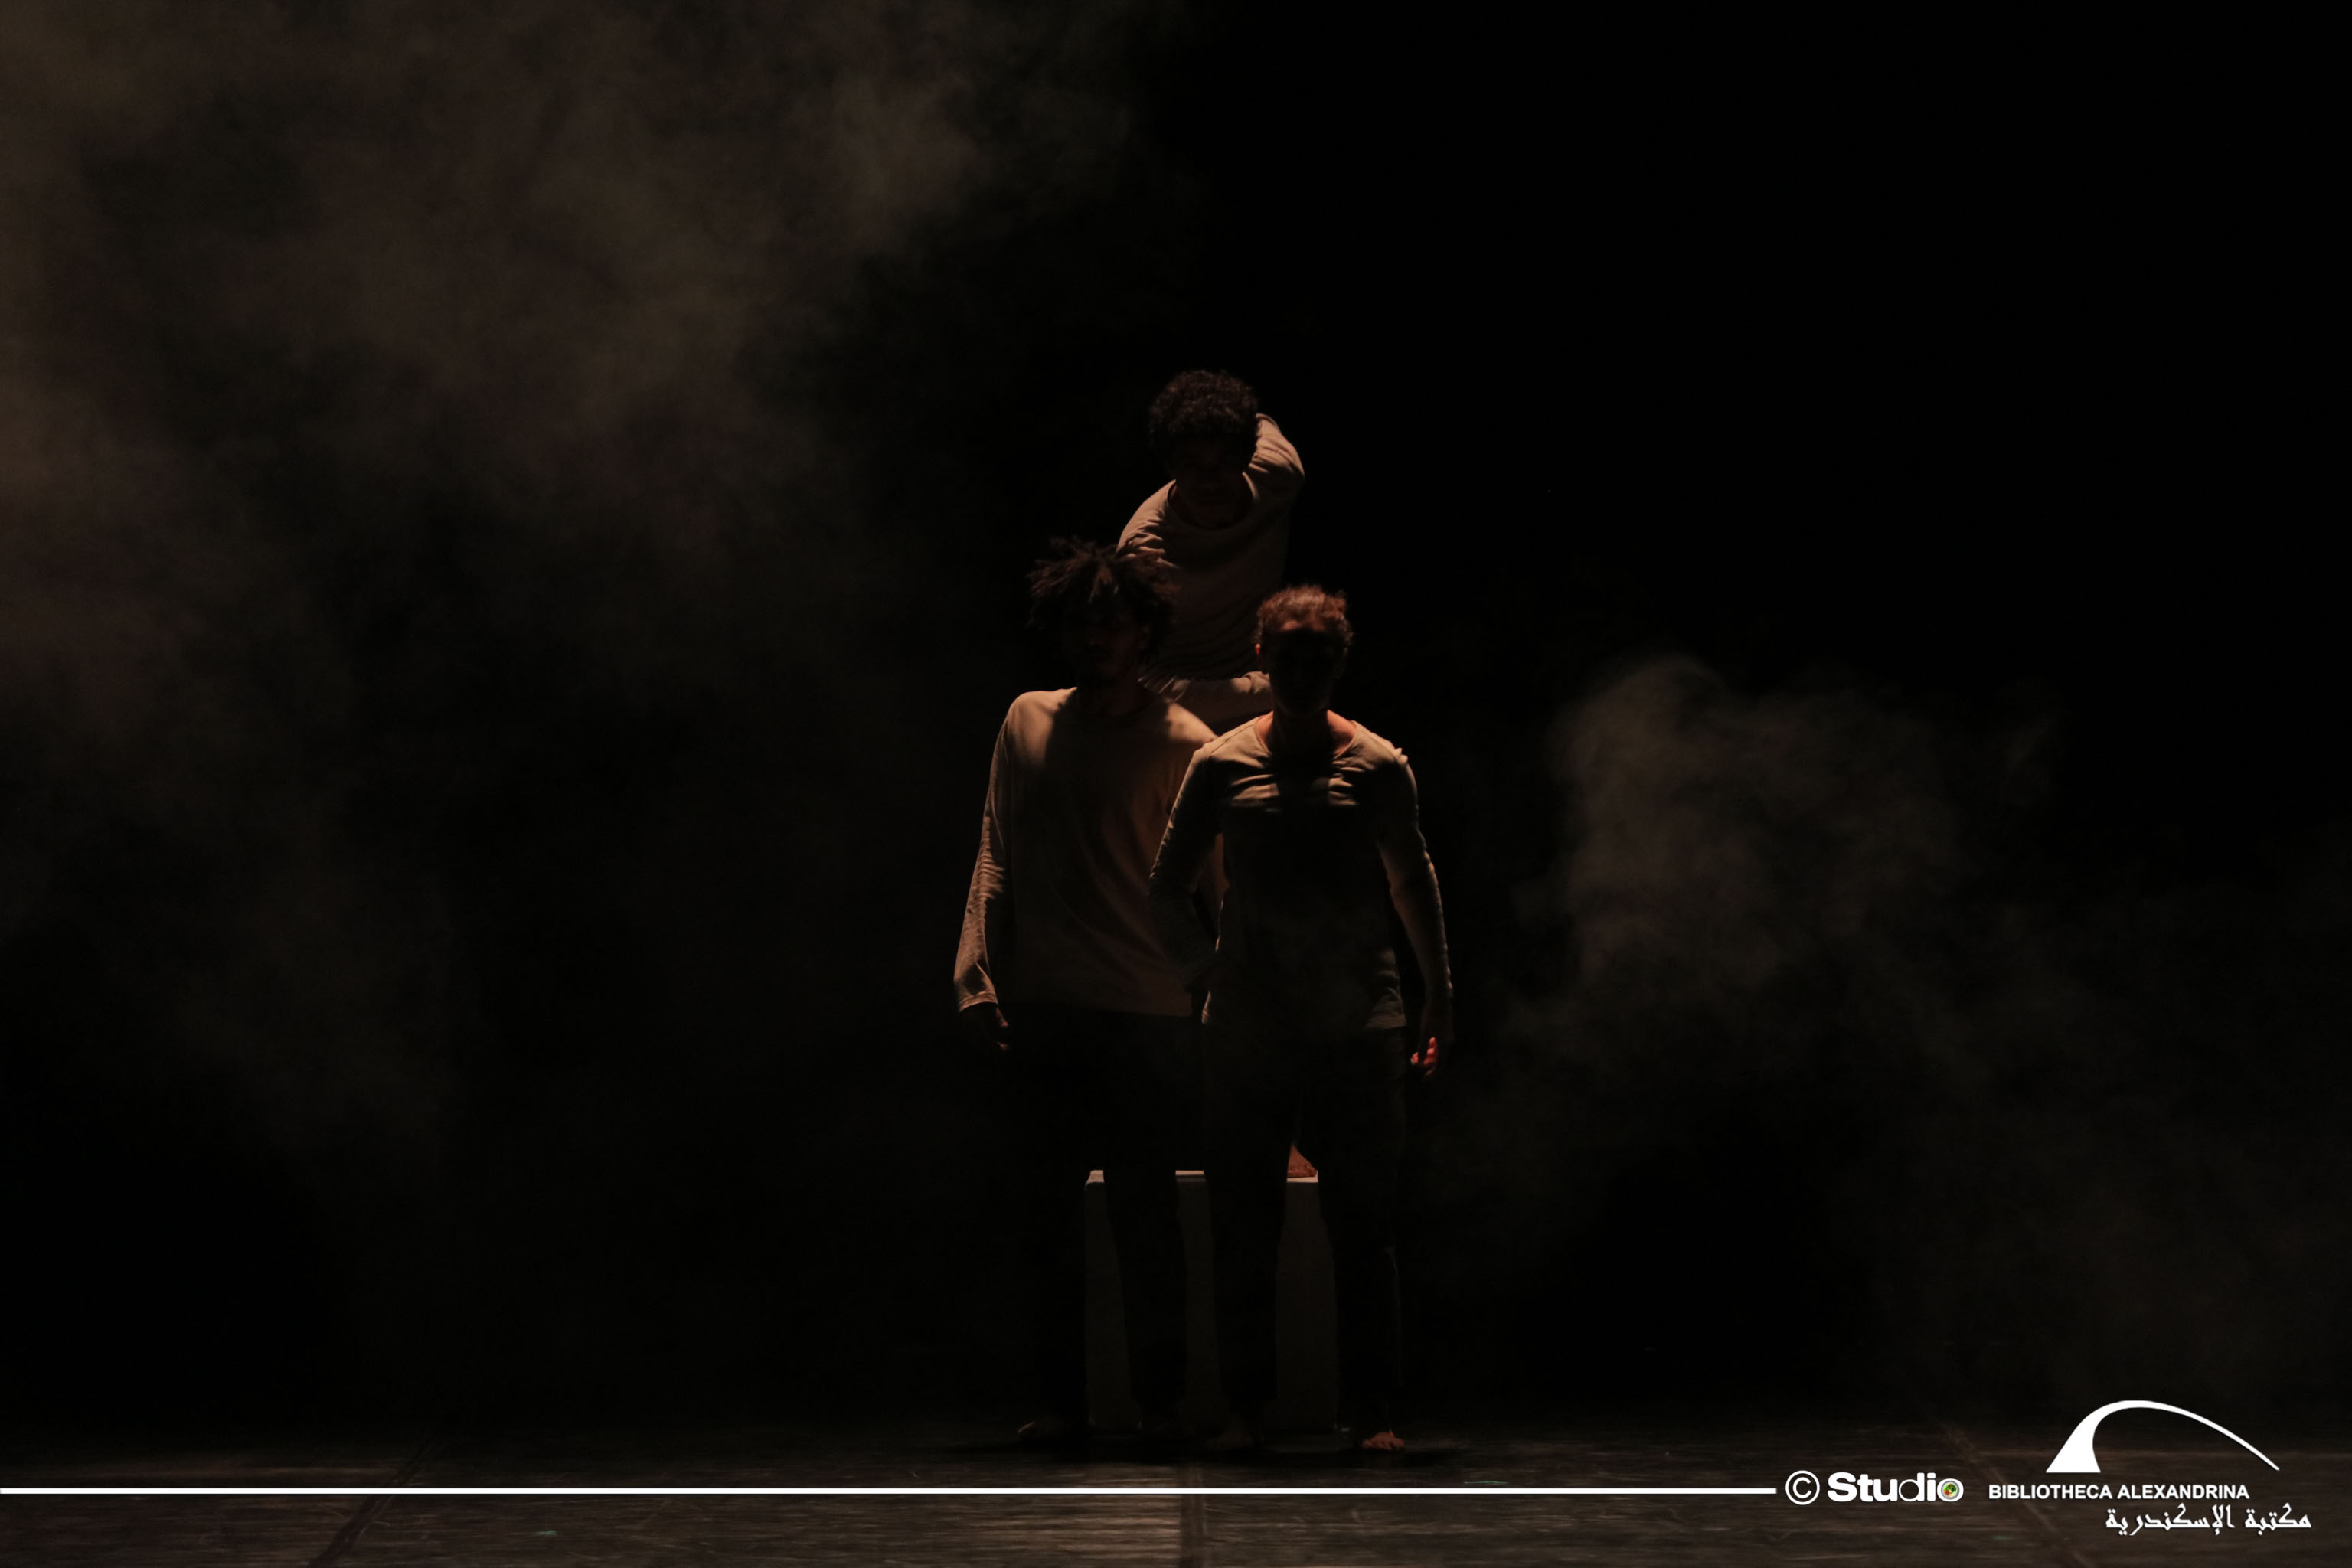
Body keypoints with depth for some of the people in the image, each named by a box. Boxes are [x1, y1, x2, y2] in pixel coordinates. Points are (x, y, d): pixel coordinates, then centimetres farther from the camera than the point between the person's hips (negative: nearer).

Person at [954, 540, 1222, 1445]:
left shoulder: (1180, 743, -1)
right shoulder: (1029, 722, 11)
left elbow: (1206, 886, -3)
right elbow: (997, 859, 12)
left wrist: (1214, 1012, -8)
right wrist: (977, 978, 3)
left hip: (1145, 1012, -4)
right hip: (1041, 1007, 4)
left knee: (1143, 1212, 0)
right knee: (1044, 1211, 5)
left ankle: (1160, 1399, 9)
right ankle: (1059, 1398, 13)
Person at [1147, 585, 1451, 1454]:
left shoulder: (1377, 767, 6)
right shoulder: (1222, 764, 6)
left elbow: (1412, 883, 16)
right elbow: (1167, 888, 12)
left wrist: (1438, 998, 16)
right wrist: (1205, 962, 0)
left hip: (1357, 1024, -1)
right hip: (1248, 1025, 1)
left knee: (1364, 1225, -1)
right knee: (1244, 1226, 2)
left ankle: (1371, 1411, 3)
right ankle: (1247, 1406, 10)